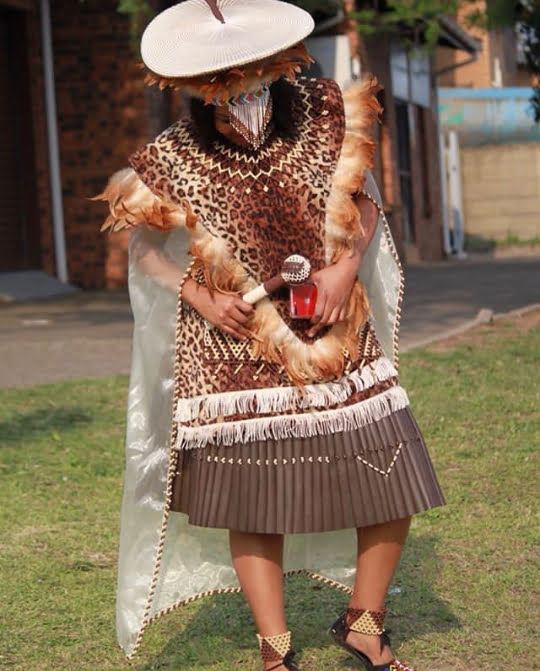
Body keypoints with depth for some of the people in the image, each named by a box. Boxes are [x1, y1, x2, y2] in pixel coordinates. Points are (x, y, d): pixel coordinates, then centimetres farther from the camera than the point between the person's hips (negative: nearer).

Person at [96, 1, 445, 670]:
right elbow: (143, 246, 3)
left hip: (336, 339, 2)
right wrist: (202, 299, -12)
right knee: (252, 506, 4)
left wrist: (347, 265, -10)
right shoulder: (173, 159, -10)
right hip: (237, 355, -2)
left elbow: (364, 203, 7)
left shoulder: (323, 118, -5)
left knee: (393, 487, 4)